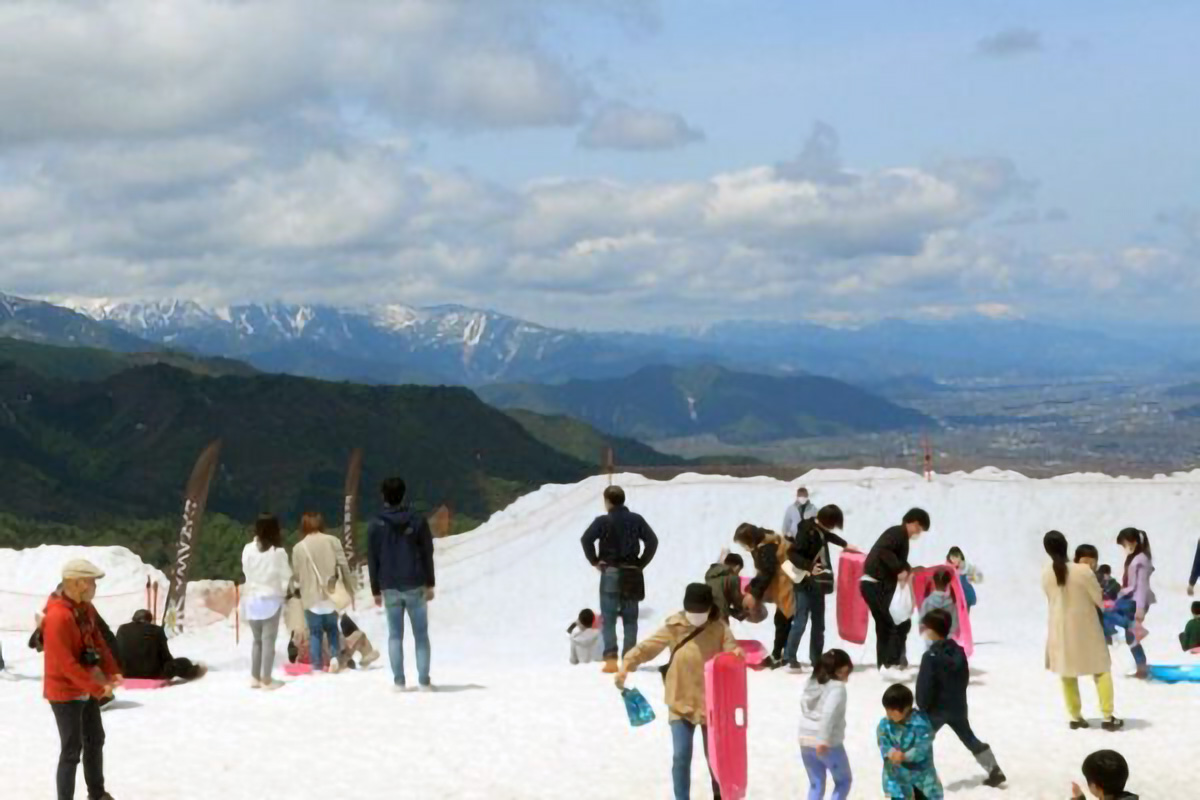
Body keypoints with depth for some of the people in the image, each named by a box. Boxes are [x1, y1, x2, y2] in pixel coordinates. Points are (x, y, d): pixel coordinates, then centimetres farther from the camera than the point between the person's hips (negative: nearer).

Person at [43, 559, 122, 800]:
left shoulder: (86, 608, 1)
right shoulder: (58, 616, -28)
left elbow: (97, 640, 10)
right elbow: (66, 664, -28)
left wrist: (112, 671, -4)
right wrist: (98, 688, -25)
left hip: (87, 689, 9)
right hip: (66, 692, -9)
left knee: (95, 740, 20)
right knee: (72, 749, -5)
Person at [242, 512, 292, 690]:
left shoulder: (248, 549, -6)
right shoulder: (278, 552, -14)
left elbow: (246, 571, 2)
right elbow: (286, 576, -7)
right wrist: (283, 590, 11)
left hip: (253, 598, 4)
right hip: (271, 599, -4)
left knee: (257, 639, 16)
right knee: (269, 640, 1)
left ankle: (255, 678, 18)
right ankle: (266, 680, 2)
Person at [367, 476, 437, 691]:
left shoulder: (376, 525, 0)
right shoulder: (418, 520, -2)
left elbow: (372, 560, 2)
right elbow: (427, 554, 0)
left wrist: (376, 590, 8)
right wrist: (430, 584, 6)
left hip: (390, 587, 1)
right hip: (415, 586, -1)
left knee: (395, 635, 7)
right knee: (421, 635, 4)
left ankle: (398, 681, 2)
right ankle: (424, 680, -1)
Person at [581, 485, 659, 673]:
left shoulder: (603, 521, -7)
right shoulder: (636, 520, 5)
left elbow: (586, 539, -18)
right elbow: (652, 541, 1)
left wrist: (594, 561, -5)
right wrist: (641, 563, 7)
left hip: (610, 573, -3)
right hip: (632, 575, 3)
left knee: (608, 618, -1)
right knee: (630, 618, 9)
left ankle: (611, 658, -13)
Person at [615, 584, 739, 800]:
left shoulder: (719, 627, -6)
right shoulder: (674, 627, -8)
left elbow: (731, 650, -9)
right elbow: (647, 647, -10)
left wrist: (738, 653, -34)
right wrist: (627, 664, -25)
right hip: (681, 703, -1)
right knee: (681, 757, -4)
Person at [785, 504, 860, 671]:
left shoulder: (820, 529, 5)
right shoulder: (807, 531, -20)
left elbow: (828, 536, 30)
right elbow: (792, 553, -27)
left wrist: (845, 545, 40)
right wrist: (809, 566, -38)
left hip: (817, 583, 9)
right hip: (805, 583, -9)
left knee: (818, 622, 11)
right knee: (800, 621, -11)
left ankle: (816, 659, 18)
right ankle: (790, 658, -7)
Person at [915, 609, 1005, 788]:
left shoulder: (931, 656, -19)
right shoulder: (959, 651, 2)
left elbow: (925, 686, -18)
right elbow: (965, 678, 12)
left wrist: (922, 707, -5)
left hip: (937, 708, -7)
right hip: (958, 706, 7)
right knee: (970, 739, 19)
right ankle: (995, 771, 21)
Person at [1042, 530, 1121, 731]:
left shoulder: (1046, 574, -9)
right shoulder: (1083, 571, -20)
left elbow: (1051, 599, 4)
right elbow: (1099, 599, -10)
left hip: (1060, 628, 3)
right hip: (1085, 628, -3)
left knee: (1067, 673, 14)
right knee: (1101, 671, 9)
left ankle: (1075, 717, 16)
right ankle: (1108, 717, 6)